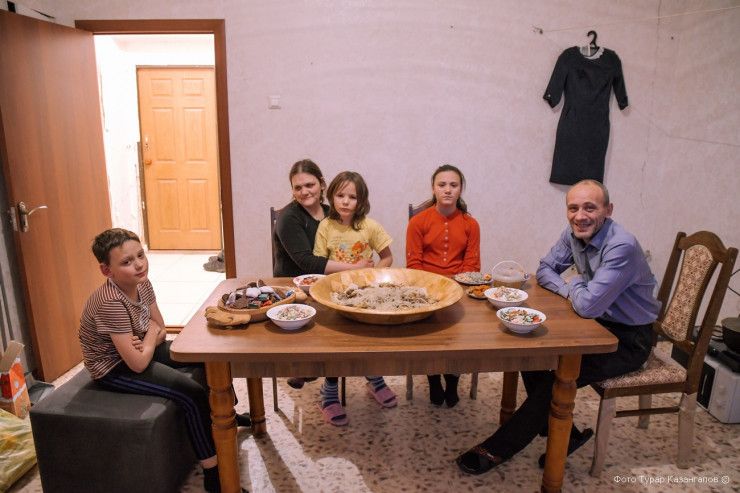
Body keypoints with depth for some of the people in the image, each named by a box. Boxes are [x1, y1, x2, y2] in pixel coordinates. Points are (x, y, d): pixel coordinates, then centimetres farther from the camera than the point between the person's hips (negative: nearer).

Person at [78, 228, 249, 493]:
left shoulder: (142, 283, -8)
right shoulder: (112, 303, -32)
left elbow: (160, 331, 2)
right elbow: (138, 364, -31)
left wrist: (146, 342, -20)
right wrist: (150, 335, -13)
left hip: (138, 350, 8)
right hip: (114, 367, -8)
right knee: (193, 394, -20)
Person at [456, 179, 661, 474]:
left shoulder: (621, 247, -29)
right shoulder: (574, 234, -4)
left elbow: (588, 306, -34)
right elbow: (545, 270, 7)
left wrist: (574, 283, -11)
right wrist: (570, 291, -14)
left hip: (628, 340, -8)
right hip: (600, 324, 8)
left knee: (559, 377, -22)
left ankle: (498, 449, -9)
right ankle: (564, 436, 6)